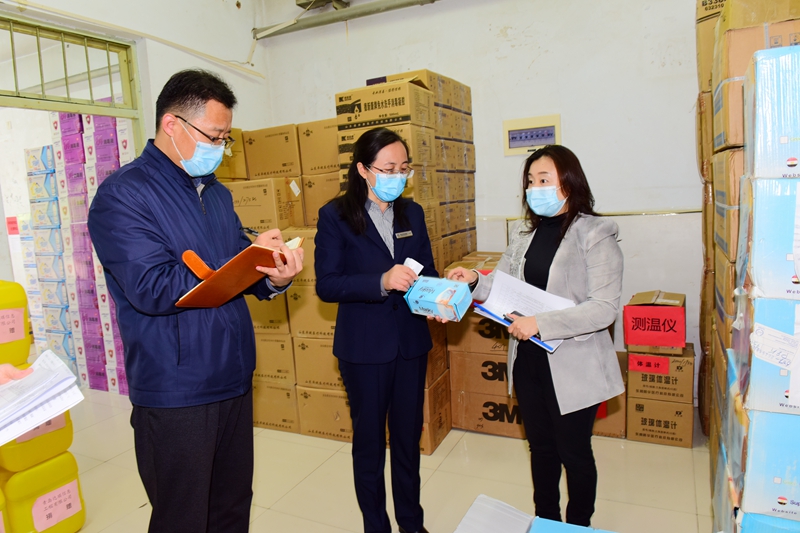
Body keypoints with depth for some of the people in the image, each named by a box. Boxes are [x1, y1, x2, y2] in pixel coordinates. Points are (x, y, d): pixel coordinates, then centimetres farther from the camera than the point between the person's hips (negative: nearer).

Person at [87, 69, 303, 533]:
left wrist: (274, 278, -9)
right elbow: (151, 288, -23)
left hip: (234, 380, 7)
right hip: (176, 393, -7)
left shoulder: (217, 193, 12)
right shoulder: (123, 194, -11)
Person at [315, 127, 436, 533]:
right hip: (364, 347, -4)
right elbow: (326, 285, -14)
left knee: (408, 437, 18)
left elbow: (427, 271, 8)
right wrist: (382, 282, -28)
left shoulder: (412, 213, 6)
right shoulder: (335, 215, -8)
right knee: (369, 440, 14)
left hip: (411, 343, 4)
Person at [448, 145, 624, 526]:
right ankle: (545, 522, 42)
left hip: (572, 366, -5)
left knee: (574, 452, 13)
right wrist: (476, 281, -14)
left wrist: (541, 323, -27)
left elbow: (604, 308, -21)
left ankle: (578, 525, 38)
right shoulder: (525, 233, 6)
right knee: (541, 448, 21)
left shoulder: (595, 234, -13)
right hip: (527, 361, 6)